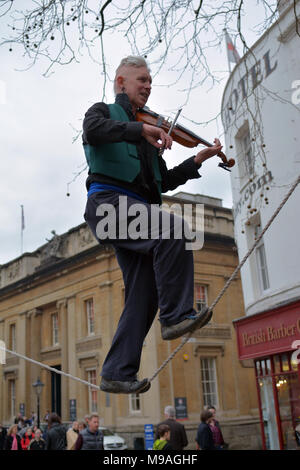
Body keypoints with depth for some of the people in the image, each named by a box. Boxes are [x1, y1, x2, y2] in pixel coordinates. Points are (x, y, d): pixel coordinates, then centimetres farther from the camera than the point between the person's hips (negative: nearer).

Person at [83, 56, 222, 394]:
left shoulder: (145, 132, 31)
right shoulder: (104, 112, 15)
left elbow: (165, 181, 28)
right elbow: (93, 131, -13)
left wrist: (199, 159, 19)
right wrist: (141, 129, -17)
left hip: (137, 211, 7)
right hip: (109, 201, -6)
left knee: (144, 296, -4)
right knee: (173, 228, -31)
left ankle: (117, 374, 2)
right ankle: (176, 316, -24)